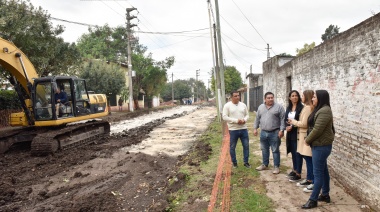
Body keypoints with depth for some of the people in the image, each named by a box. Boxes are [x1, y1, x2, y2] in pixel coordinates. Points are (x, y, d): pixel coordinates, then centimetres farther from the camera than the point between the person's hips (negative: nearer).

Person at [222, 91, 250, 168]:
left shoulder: (243, 105, 8)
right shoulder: (227, 105, -6)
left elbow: (247, 115, 13)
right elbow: (225, 117, -12)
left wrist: (244, 120, -10)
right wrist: (236, 120, -18)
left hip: (243, 129, 4)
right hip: (233, 130, -3)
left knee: (246, 146, 8)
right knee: (232, 147, 6)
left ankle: (246, 162, 22)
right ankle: (234, 162, 22)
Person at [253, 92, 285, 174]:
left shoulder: (279, 107, -6)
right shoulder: (260, 107, 8)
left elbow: (283, 119, -9)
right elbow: (257, 119, 14)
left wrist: (281, 130, -15)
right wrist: (255, 128, 10)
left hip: (274, 133, -4)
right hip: (263, 132, 5)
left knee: (275, 150, 3)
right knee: (264, 150, 15)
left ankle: (276, 167, 13)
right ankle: (265, 164, 29)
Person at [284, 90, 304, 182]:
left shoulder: (301, 107, -10)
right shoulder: (288, 108, 10)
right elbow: (285, 119, 10)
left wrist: (292, 126, -15)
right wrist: (287, 126, -9)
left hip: (297, 133, -6)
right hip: (290, 133, 6)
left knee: (298, 153, -1)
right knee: (293, 152, 15)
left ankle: (298, 174, 6)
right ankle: (295, 170, 28)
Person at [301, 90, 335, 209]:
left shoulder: (324, 111, -20)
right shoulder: (320, 110, 14)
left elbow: (317, 130, -23)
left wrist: (307, 140, -10)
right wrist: (309, 140, 3)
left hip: (321, 146, -10)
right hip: (320, 145, 10)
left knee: (318, 173, -5)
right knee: (323, 170, 17)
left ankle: (313, 200, 1)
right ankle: (325, 195, 28)